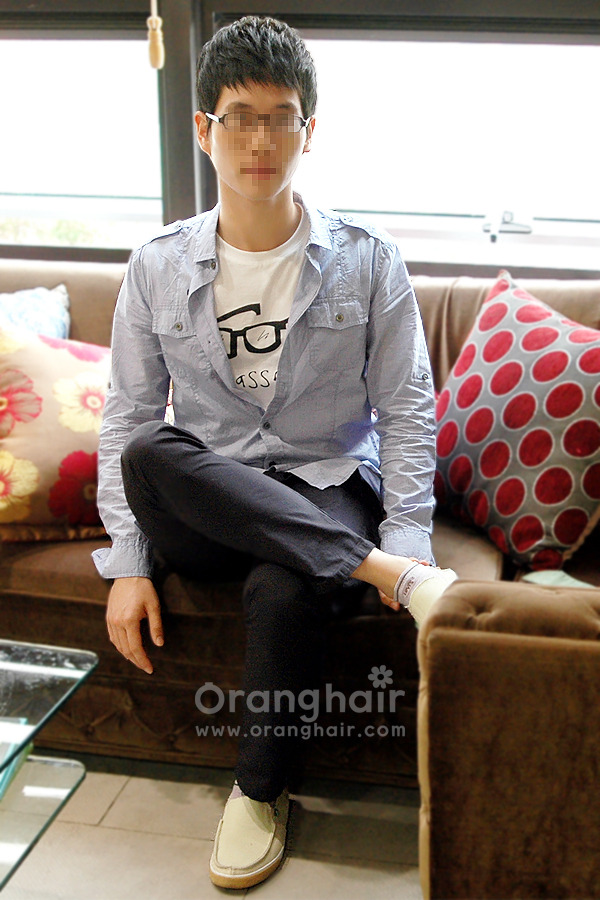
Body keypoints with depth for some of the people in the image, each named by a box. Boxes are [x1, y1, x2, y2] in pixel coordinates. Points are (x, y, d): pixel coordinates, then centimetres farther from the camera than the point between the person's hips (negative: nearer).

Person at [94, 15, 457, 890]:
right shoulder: (158, 268, 4)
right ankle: (388, 578, -28)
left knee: (282, 589, -34)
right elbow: (126, 417, 4)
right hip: (197, 514, 2)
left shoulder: (368, 261, 0)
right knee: (150, 450, -31)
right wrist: (128, 564, -5)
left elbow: (407, 413, 0)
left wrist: (406, 539, -13)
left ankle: (260, 792, -5)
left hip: (328, 494, -2)